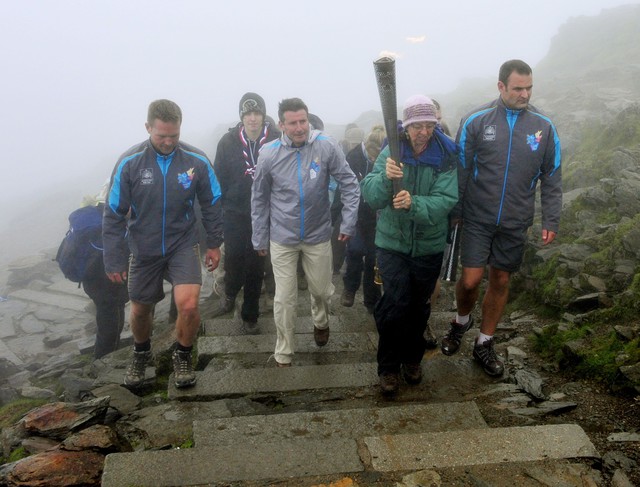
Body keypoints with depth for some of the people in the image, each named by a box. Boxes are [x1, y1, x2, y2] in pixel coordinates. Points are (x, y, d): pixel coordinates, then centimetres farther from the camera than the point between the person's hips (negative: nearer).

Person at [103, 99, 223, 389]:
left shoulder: (197, 161, -12)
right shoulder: (129, 163, -14)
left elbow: (211, 205, 2)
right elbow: (113, 214, -7)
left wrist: (214, 244, 6)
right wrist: (114, 260, -6)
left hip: (183, 245, 0)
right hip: (143, 249, 1)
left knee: (188, 305, -16)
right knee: (140, 310, 15)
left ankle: (182, 355, 15)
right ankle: (141, 353, 48)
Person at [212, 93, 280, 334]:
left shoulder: (277, 141, -8)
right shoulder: (228, 141, -3)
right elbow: (219, 177, 3)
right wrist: (220, 205, 1)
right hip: (235, 212, 1)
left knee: (256, 265, 9)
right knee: (234, 259, 0)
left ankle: (250, 315, 24)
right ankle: (229, 295, 33)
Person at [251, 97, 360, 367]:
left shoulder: (326, 146, -15)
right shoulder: (269, 153, -11)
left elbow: (350, 184, -7)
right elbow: (259, 199, 1)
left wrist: (348, 223, -10)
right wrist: (259, 239, 5)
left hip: (318, 235, 0)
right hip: (282, 238, 0)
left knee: (322, 290, 17)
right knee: (284, 299, 4)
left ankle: (320, 322, 52)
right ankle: (283, 353, 24)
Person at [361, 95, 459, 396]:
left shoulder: (445, 157, -10)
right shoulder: (391, 153, -10)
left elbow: (446, 200, -20)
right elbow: (370, 196, -19)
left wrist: (414, 204, -39)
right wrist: (385, 177, -40)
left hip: (429, 245, 2)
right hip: (392, 243, -1)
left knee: (419, 306, 16)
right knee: (396, 303, -11)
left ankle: (412, 358, 39)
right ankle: (388, 367, 10)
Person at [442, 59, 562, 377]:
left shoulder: (544, 127, 0)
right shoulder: (476, 121, -6)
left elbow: (551, 178, 5)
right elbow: (461, 170, -2)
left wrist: (551, 221, 1)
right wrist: (454, 213, -2)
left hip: (515, 223, 2)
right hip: (478, 219, -2)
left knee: (500, 281, 11)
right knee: (470, 280, -6)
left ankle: (484, 344, 28)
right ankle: (462, 320, 29)